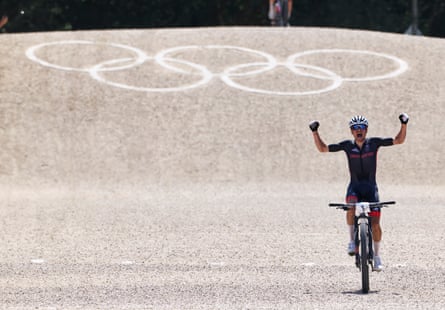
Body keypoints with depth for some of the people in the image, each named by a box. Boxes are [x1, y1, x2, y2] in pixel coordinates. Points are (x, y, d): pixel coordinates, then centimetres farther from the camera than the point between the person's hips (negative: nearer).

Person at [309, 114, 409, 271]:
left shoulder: (374, 143, -3)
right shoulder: (347, 145, -2)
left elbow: (399, 140, -2)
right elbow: (322, 148, 3)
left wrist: (404, 124, -15)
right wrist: (315, 132, -9)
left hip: (370, 188, 0)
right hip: (354, 187, 0)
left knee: (375, 224, -8)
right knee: (351, 205, -34)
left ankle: (376, 256, 10)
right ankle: (352, 240, -20)